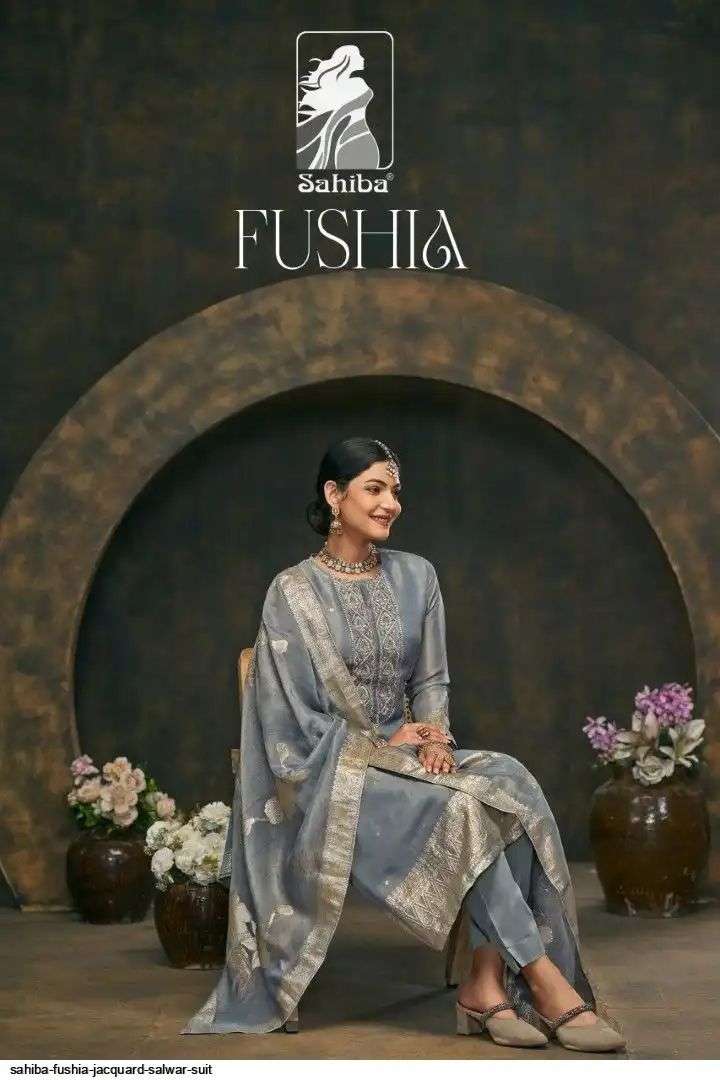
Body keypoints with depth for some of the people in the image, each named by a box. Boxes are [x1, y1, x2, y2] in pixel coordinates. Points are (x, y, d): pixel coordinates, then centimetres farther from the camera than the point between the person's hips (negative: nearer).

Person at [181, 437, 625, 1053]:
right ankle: (545, 980, -25)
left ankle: (486, 985, -29)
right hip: (331, 771, -5)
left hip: (403, 750, 5)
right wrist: (384, 744, -12)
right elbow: (298, 716, -6)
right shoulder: (293, 592, -4)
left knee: (509, 787, -26)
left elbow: (431, 680, 12)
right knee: (461, 809, -31)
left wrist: (434, 736, -9)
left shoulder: (416, 577, 10)